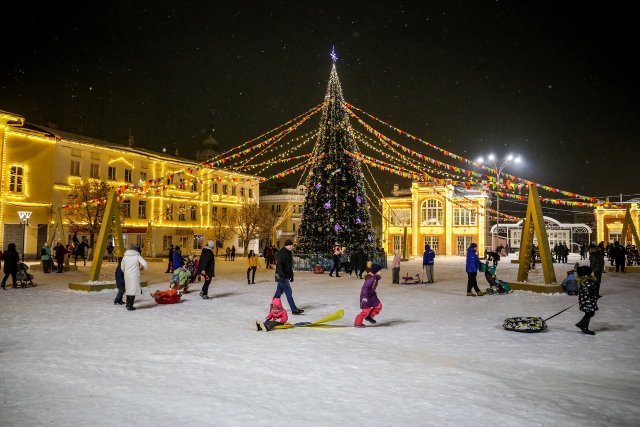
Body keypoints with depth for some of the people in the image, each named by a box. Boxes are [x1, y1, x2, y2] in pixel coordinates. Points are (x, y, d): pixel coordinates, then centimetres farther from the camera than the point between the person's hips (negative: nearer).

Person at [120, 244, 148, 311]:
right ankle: (130, 306, -2)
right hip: (135, 275, -4)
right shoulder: (137, 256, -7)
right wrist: (143, 267, 8)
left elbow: (122, 267, 13)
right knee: (133, 290, 0)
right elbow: (145, 264, -15)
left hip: (127, 275, 5)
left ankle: (128, 304, 32)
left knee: (128, 289, 19)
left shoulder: (125, 257, 5)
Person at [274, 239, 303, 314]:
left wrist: (291, 275, 24)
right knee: (289, 292, -8)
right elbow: (279, 264, -22)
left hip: (286, 276, 9)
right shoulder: (281, 253, -15)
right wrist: (281, 275, -29)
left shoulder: (289, 253, 16)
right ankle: (294, 310, -6)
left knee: (279, 292, 14)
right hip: (282, 276, -9)